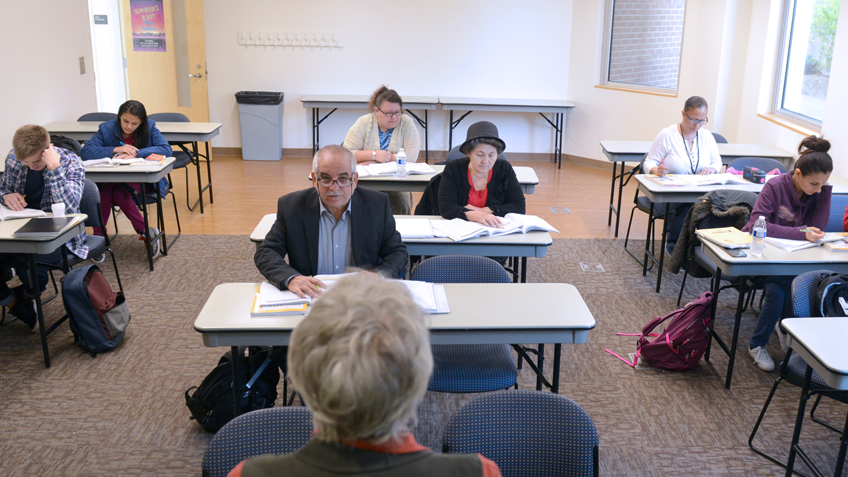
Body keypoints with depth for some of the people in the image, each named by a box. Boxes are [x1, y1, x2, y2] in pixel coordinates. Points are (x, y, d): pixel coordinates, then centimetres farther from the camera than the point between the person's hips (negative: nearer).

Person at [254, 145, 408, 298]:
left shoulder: (377, 204, 0)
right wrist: (290, 278, -22)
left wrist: (380, 276, -16)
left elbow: (398, 252, 6)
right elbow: (265, 253, -1)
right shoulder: (290, 206, -2)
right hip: (309, 297, -1)